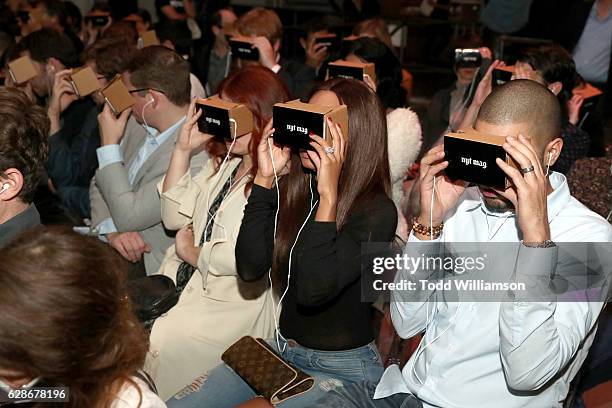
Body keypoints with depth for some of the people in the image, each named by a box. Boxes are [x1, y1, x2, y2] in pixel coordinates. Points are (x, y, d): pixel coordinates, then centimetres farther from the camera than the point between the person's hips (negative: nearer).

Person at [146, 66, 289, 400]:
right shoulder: (224, 163, 13)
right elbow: (175, 218, 12)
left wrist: (191, 252, -3)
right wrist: (183, 150, 3)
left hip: (233, 305, -7)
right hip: (184, 285, 7)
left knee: (155, 341, -23)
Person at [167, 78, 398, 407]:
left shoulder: (377, 211, -17)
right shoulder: (295, 189, 1)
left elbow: (313, 290, -28)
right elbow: (250, 268, -10)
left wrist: (328, 194, -28)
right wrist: (265, 180, -12)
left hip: (342, 369, -5)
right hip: (282, 352, 6)